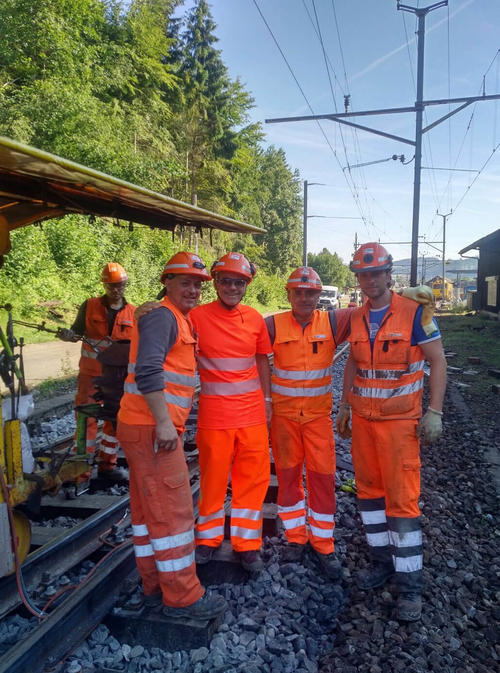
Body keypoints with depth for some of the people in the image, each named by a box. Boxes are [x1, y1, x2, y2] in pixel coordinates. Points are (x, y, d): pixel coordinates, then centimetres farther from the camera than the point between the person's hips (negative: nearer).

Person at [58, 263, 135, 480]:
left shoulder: (133, 313, 1)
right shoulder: (89, 306, -3)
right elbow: (78, 330, 1)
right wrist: (68, 334, -20)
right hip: (91, 373, -2)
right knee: (86, 419, -1)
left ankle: (107, 465, 26)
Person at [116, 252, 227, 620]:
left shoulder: (182, 320, 18)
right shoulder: (162, 316, -12)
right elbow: (147, 371, -24)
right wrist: (163, 423, -24)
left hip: (152, 427, 10)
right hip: (151, 428, -10)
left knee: (148, 510, 16)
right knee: (173, 513, -2)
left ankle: (156, 586, 29)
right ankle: (183, 597, 11)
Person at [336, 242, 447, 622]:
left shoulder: (415, 313, -9)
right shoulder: (356, 319, 6)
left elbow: (438, 361, -7)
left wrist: (434, 412, -12)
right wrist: (344, 406, 16)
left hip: (399, 420, -5)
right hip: (362, 418, 5)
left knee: (401, 498, -3)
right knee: (369, 490, 12)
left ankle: (410, 584, 11)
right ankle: (383, 561, 29)